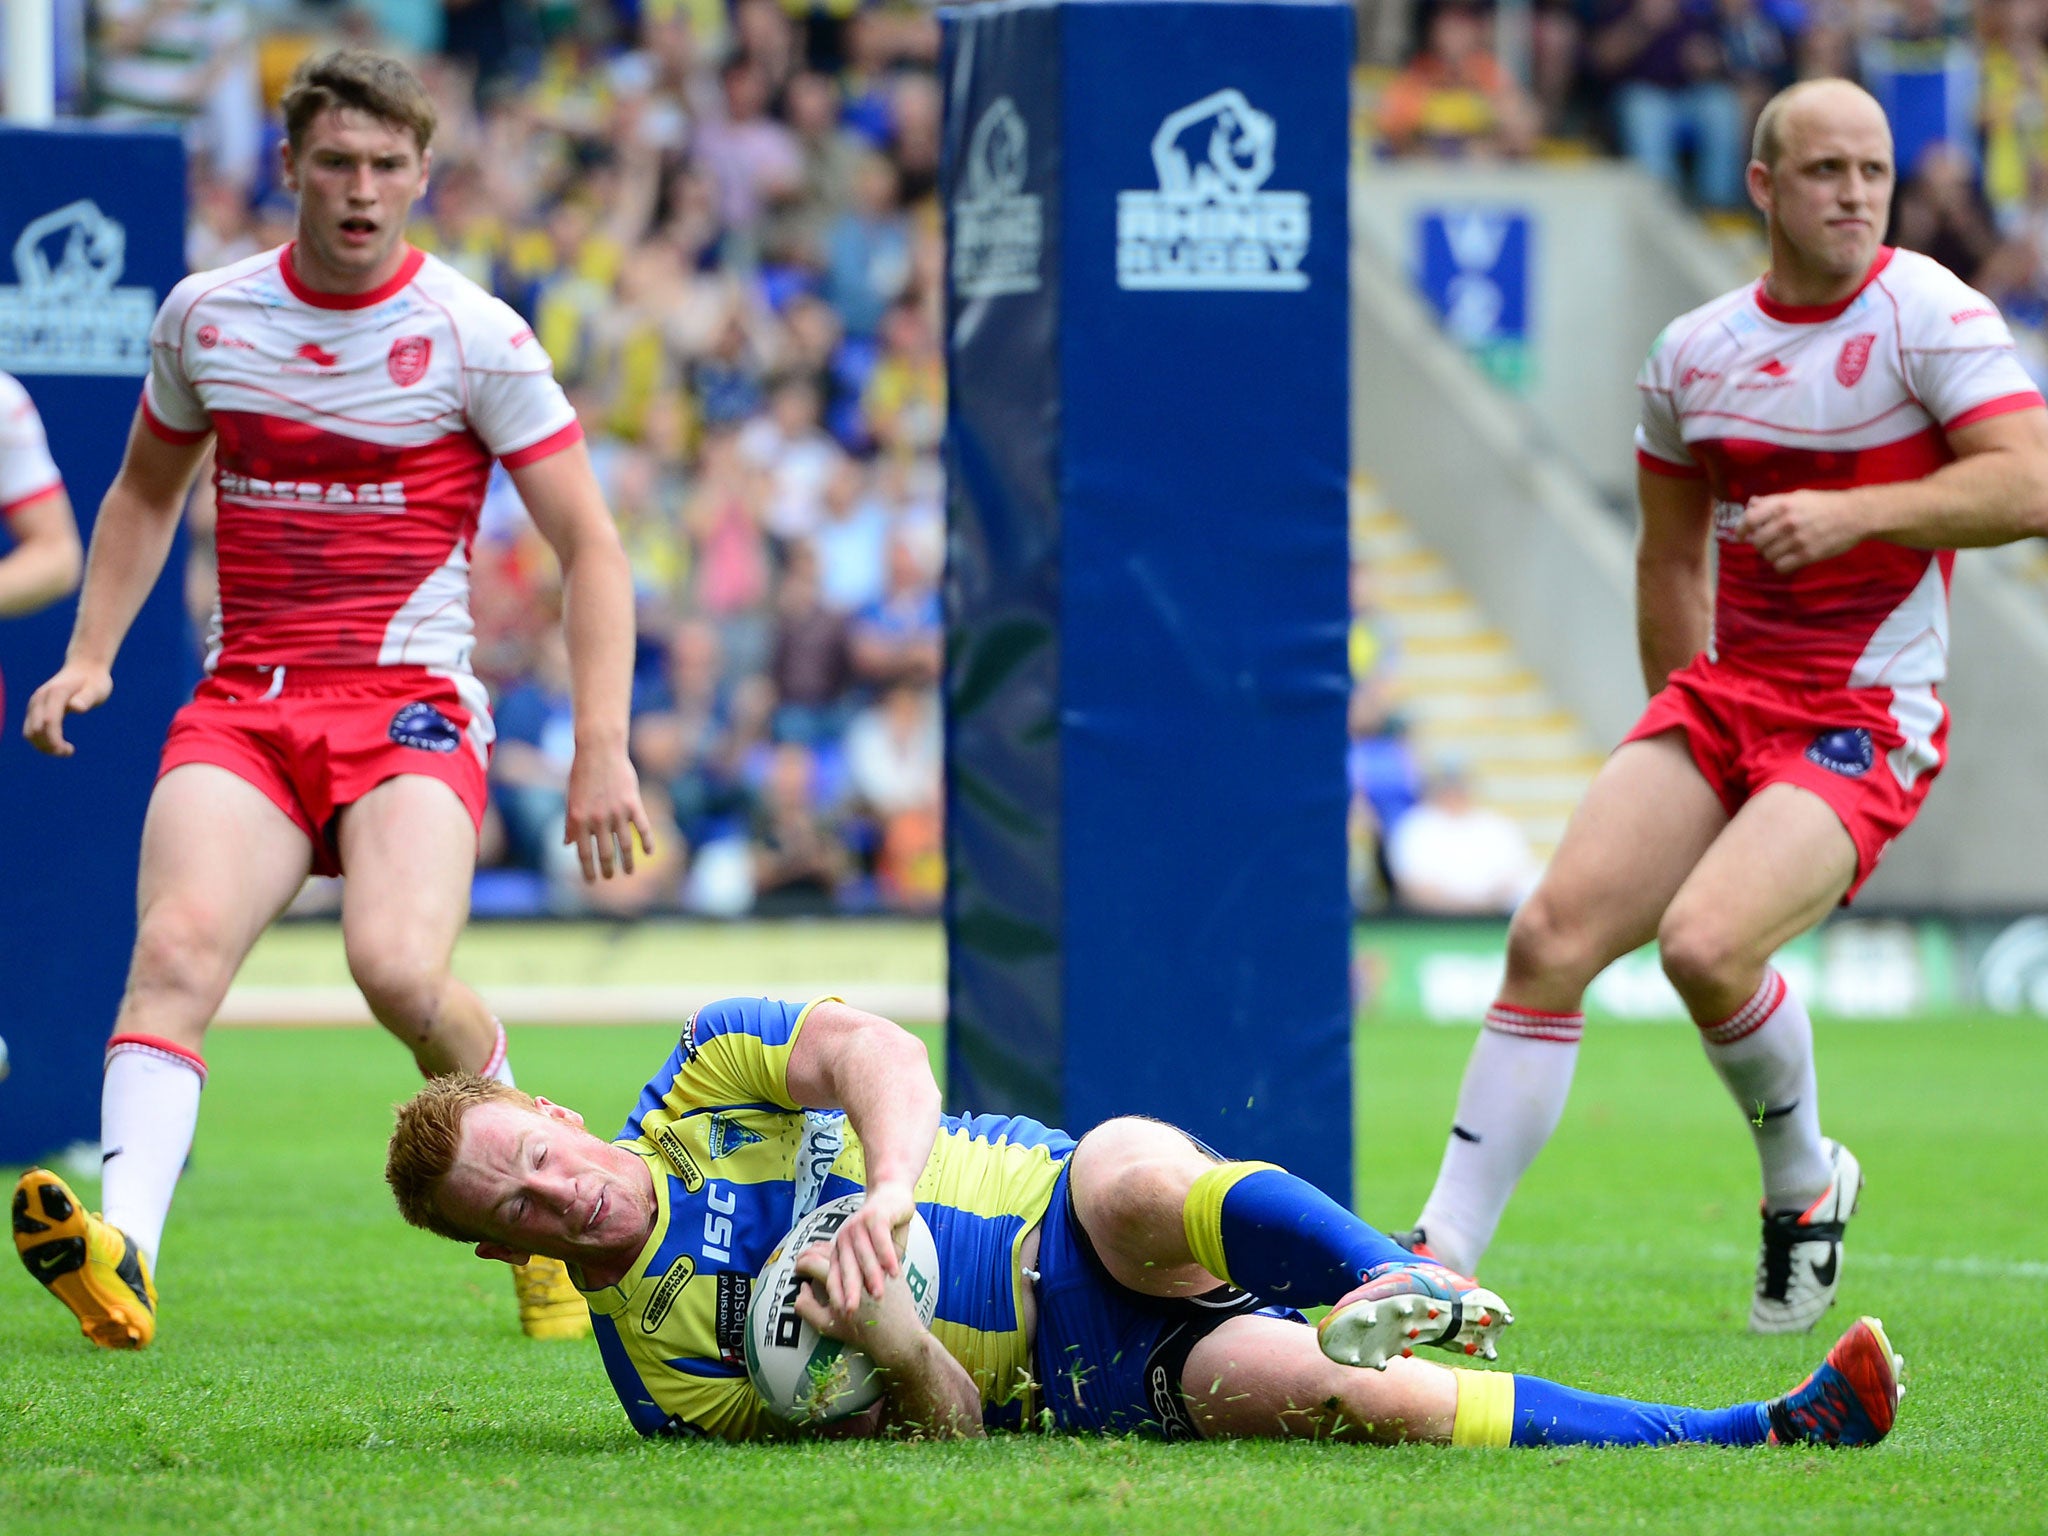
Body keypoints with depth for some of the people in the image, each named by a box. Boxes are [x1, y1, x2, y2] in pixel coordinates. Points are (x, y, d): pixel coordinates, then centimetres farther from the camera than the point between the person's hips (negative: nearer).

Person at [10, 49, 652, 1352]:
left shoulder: (473, 338, -2)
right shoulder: (205, 317, 9)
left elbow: (591, 546, 0)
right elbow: (145, 493, 27)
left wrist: (603, 749, -9)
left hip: (411, 702, -3)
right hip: (242, 705, 3)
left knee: (397, 965, -26)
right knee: (177, 945, -25)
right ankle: (124, 1253, -43)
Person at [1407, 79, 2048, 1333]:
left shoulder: (1929, 314, -7)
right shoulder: (1693, 353, 9)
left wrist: (1855, 512, -27)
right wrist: (1682, 735, 20)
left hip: (1868, 723, -5)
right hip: (1724, 694, 5)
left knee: (1706, 941, -26)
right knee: (1554, 933, -10)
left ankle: (1804, 1184, 3)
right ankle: (1441, 1262, -6)